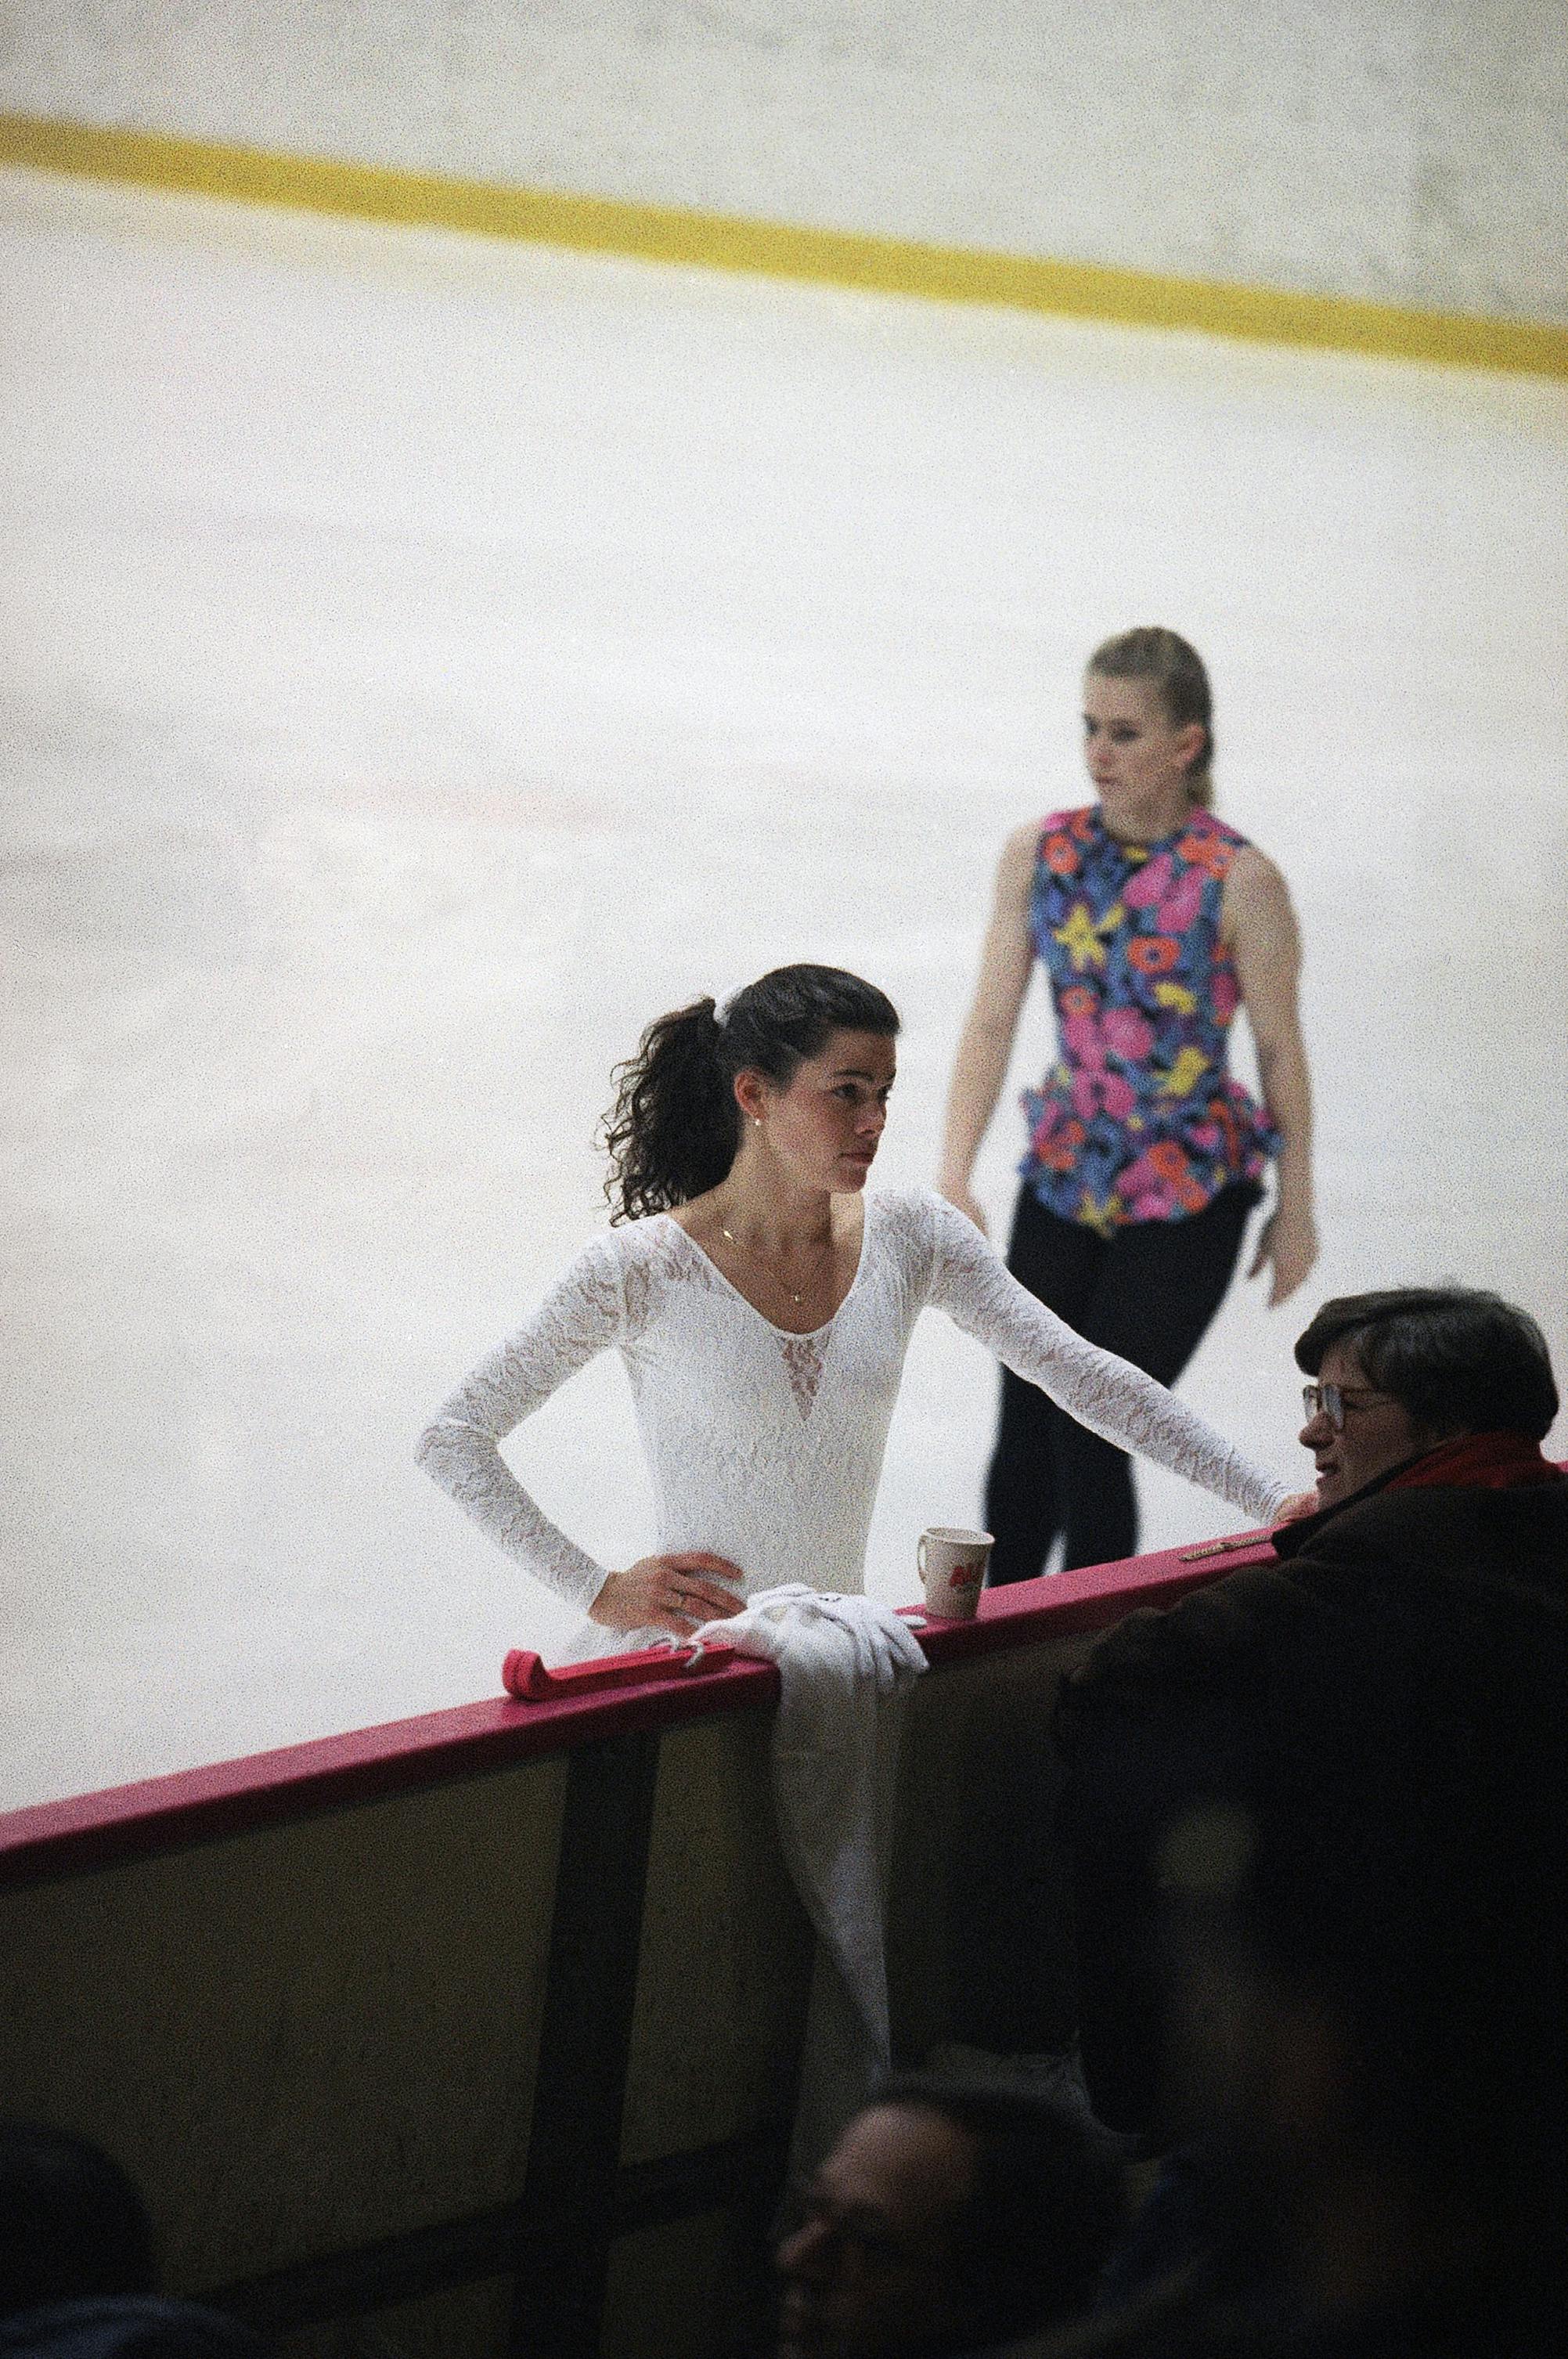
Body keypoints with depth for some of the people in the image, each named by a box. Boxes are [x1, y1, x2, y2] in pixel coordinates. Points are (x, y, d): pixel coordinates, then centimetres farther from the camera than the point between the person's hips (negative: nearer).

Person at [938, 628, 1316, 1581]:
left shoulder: (1239, 882, -16)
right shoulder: (1041, 854, -4)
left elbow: (1281, 1048, -7)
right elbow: (993, 1021, -5)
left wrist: (1296, 1209, 0)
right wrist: (954, 1177, -14)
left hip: (1188, 1194, -4)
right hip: (1066, 1174, 4)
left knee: (1091, 1433, -6)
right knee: (1024, 1430, 9)